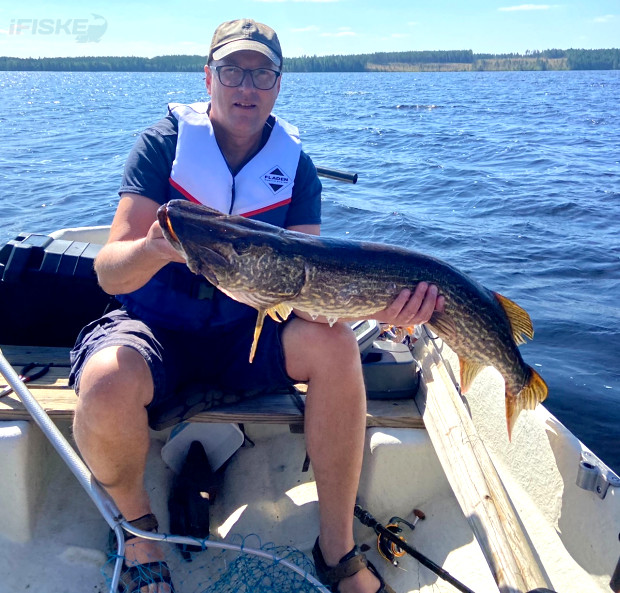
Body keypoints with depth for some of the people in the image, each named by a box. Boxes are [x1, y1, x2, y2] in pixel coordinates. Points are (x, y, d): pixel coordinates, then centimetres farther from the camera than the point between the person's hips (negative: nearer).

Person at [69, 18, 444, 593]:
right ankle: (137, 523, -1)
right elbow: (109, 271, -17)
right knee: (106, 384, -35)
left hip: (246, 330, 2)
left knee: (334, 342, -26)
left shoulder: (295, 166, -2)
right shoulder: (164, 142, -9)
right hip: (157, 326, -2)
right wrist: (156, 248, -41)